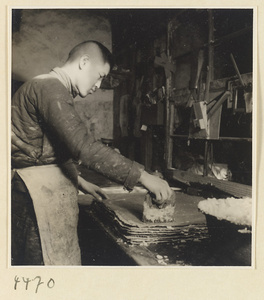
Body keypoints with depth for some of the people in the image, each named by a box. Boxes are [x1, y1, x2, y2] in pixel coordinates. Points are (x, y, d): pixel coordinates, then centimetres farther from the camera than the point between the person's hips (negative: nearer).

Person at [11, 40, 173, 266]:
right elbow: (84, 147, -26)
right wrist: (142, 176, -24)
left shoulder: (52, 89, 20)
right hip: (36, 193, -10)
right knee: (46, 259, -5)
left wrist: (80, 181, 20)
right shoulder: (50, 88, -15)